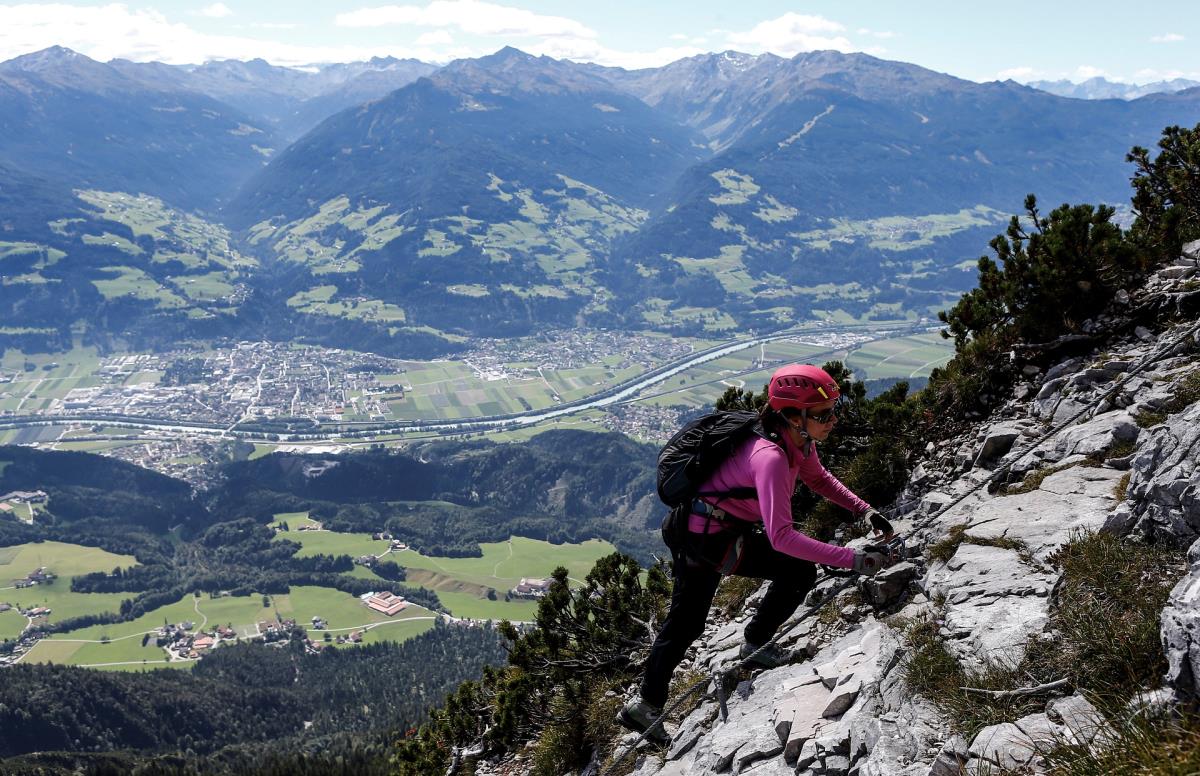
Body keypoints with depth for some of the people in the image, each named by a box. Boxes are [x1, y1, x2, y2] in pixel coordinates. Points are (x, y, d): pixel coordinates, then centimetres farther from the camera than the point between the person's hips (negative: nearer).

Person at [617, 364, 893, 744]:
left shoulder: (800, 440, -6)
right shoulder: (771, 457, -33)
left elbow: (817, 477, 15)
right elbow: (781, 537, -39)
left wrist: (863, 511, 1)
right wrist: (851, 559, -39)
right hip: (713, 540, -9)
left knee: (684, 623, 18)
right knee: (800, 571, -3)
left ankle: (646, 703, 31)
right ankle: (756, 645, 15)